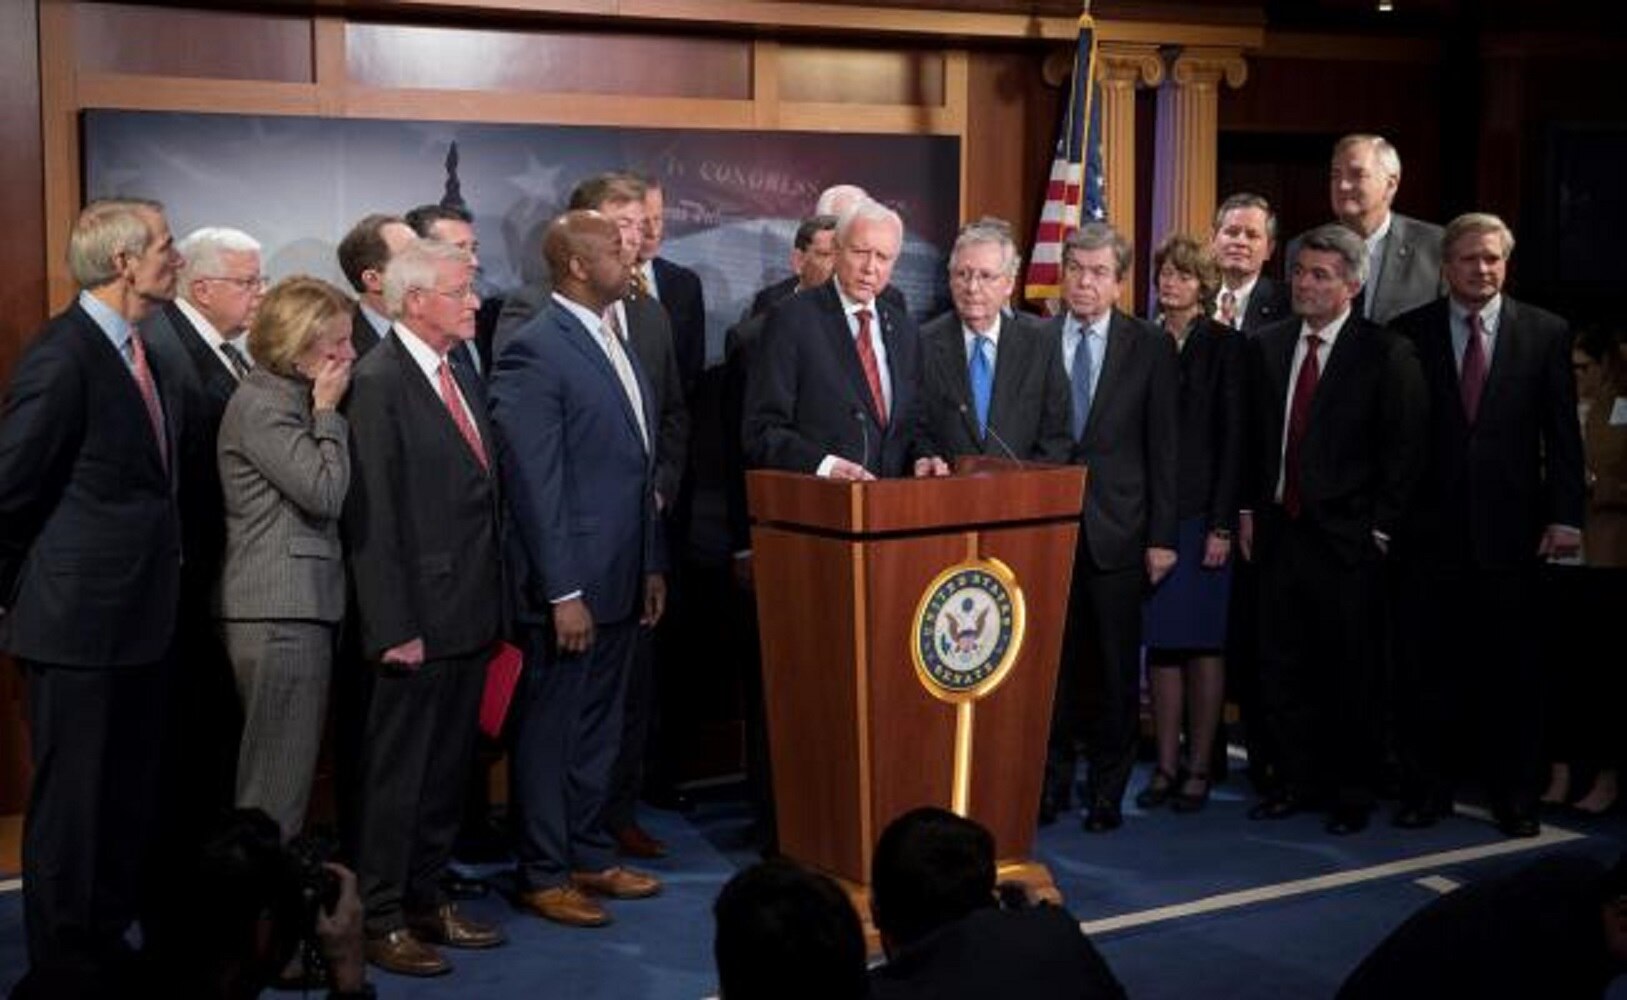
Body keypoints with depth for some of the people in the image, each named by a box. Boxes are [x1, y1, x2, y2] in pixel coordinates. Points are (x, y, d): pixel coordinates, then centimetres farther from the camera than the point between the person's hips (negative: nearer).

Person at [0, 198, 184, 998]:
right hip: (78, 623, -8)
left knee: (130, 802, 16)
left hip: (138, 617, 8)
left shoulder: (144, 356, 9)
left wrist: (160, 581, 10)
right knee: (71, 804, 4)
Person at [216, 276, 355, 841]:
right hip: (279, 610, -10)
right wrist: (328, 412, -9)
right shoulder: (260, 405, -12)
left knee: (290, 768, 14)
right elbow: (325, 493, -17)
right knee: (278, 776, -6)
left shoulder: (292, 399, 17)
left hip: (300, 605, 10)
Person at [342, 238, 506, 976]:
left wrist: (494, 606, 12)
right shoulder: (378, 384, -14)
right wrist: (394, 629, -19)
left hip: (470, 613, 8)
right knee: (396, 771, 3)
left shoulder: (460, 375, 13)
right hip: (419, 618, -8)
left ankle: (425, 899, 28)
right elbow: (372, 518, -17)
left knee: (447, 770, 16)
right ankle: (379, 920, 14)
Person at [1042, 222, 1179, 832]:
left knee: (1115, 669, 5)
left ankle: (1107, 792, 17)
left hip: (1117, 530, -1)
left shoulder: (1151, 348, 2)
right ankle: (1052, 782, 20)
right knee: (1052, 664, 7)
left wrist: (1162, 536, -3)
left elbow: (1163, 449, 1)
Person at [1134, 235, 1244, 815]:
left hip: (1201, 513, -3)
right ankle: (1166, 766, 12)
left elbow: (1233, 438, -4)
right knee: (1159, 643, 5)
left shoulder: (1224, 345, -1)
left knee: (1202, 643, 1)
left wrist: (1222, 524, -10)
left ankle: (1199, 769, 7)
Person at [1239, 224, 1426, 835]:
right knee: (1281, 670, 10)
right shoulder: (1267, 346, 9)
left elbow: (1404, 449, -6)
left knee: (1349, 675, 5)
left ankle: (1351, 792, 19)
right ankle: (1300, 781, 24)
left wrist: (1380, 529, -9)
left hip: (1347, 538, -5)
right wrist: (1248, 510, 10)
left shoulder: (1386, 354, -6)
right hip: (1278, 530, 5)